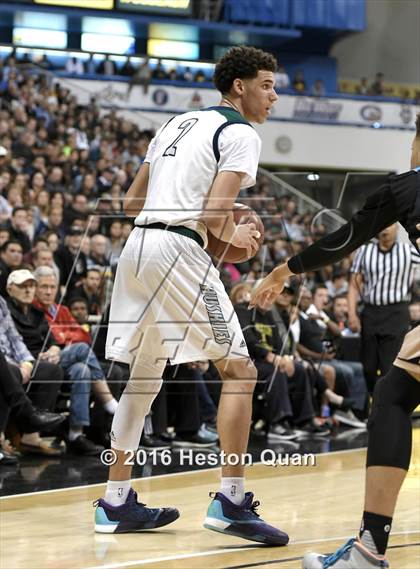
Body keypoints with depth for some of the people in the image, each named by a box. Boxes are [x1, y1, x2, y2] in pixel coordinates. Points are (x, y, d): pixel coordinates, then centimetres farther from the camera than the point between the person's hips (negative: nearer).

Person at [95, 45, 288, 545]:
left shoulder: (177, 123, 23)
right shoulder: (240, 133, -2)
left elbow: (132, 202, 24)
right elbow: (215, 213, -13)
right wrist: (235, 236, 6)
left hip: (137, 244, 9)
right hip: (179, 248, -9)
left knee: (144, 375, 17)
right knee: (238, 369, -3)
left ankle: (116, 502, 20)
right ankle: (231, 501, -7)